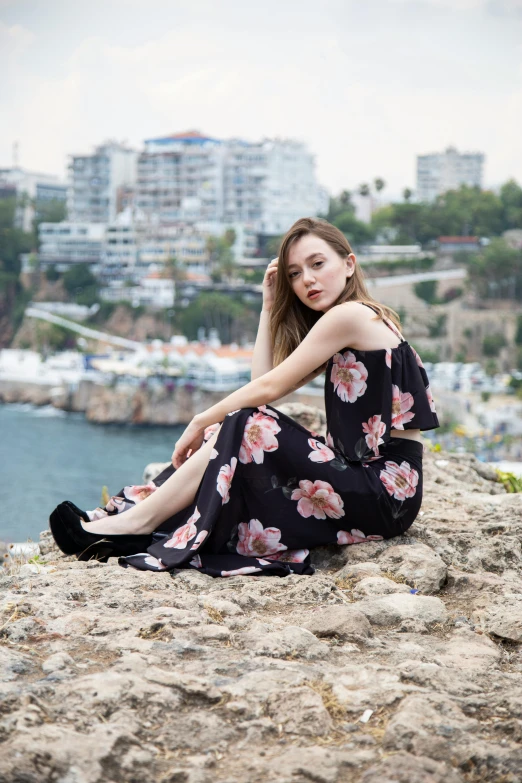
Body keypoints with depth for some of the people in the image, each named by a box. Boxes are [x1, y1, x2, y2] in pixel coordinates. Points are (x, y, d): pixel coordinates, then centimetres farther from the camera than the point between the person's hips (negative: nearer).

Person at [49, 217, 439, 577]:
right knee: (230, 432, 6)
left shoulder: (350, 315, -11)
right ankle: (129, 515, 1)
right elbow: (262, 380, 10)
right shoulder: (351, 329, 18)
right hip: (365, 476, 10)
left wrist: (201, 422, -2)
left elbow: (269, 388, -13)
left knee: (247, 427, -18)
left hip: (385, 491, -10)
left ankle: (138, 521, -11)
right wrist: (270, 306, 10)